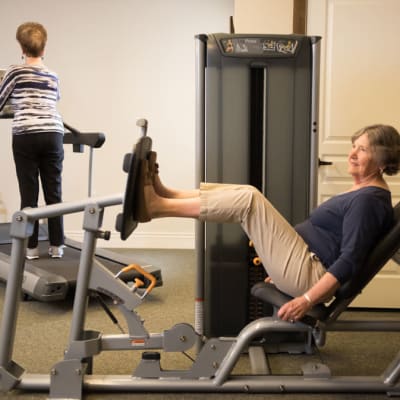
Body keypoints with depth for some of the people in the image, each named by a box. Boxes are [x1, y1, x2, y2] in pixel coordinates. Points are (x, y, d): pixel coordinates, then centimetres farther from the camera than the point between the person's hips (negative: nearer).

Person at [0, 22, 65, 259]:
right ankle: (57, 246, 8)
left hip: (26, 136, -3)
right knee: (54, 193, 5)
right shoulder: (53, 77, 17)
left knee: (29, 193, 2)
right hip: (53, 135, 3)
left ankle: (31, 247, 5)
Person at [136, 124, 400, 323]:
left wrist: (307, 300, -26)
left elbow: (351, 260, -22)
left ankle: (155, 207, -20)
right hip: (305, 266, 10)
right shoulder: (361, 193, 17)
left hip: (310, 277, -10)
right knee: (243, 194, 3)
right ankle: (163, 195, -6)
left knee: (248, 199, -20)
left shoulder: (369, 200, -14)